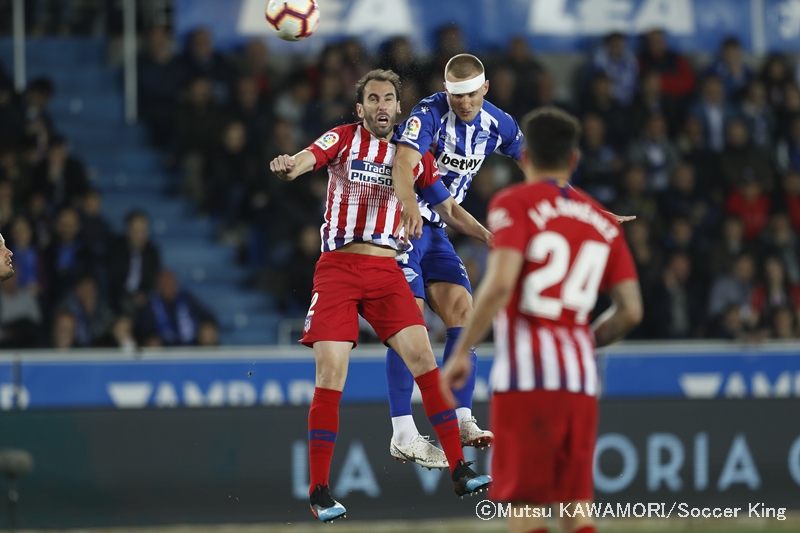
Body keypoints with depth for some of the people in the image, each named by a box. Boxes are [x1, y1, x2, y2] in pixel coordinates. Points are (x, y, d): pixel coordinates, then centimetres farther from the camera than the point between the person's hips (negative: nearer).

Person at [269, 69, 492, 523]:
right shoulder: (344, 139, 2)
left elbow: (449, 209, 17)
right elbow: (309, 157, -19)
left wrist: (490, 237, 1)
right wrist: (289, 165, -43)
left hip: (386, 271, 2)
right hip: (339, 267, -2)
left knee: (423, 357, -11)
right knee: (331, 375, -10)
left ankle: (459, 470, -7)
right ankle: (319, 491, -3)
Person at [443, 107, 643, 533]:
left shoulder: (513, 204, -1)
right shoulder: (602, 220, 15)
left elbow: (500, 285, -16)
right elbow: (631, 311, 11)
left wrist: (461, 352, -10)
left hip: (526, 374, -5)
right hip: (581, 378, 5)